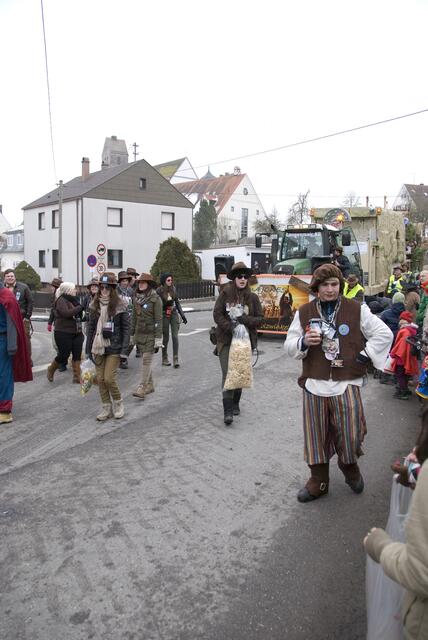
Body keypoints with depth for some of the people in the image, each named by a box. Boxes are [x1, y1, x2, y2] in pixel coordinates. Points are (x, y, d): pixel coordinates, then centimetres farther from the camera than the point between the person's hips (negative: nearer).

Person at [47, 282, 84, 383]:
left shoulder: (73, 299, 14)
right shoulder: (61, 300, -11)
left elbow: (78, 315, 15)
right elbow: (66, 313, -26)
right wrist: (79, 308, -19)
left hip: (76, 333, 7)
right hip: (63, 333, -7)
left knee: (77, 355, 4)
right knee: (63, 355, 2)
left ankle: (77, 377, 10)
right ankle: (51, 370, 27)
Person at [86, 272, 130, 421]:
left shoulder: (120, 305, -7)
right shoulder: (95, 305, 6)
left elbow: (126, 328, -7)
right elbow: (91, 327, 11)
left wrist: (124, 351, -12)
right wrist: (89, 348, 9)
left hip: (114, 348, -5)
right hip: (98, 347, 5)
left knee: (109, 378, -8)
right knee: (100, 379, 6)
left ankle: (118, 403, 17)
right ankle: (106, 408, 21)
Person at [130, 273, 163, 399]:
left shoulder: (155, 299, -9)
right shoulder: (136, 298, 8)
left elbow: (158, 320, -11)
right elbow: (134, 317, 15)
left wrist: (158, 339, -14)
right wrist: (132, 335, 15)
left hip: (151, 334, -6)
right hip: (140, 334, 6)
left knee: (147, 360, -9)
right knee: (145, 360, 12)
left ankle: (142, 389, -10)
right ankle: (150, 385, 23)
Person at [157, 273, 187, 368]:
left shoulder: (173, 289, 4)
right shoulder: (159, 291, -8)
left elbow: (177, 302, 12)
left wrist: (182, 315, 10)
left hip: (174, 314, 3)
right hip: (164, 315, -3)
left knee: (175, 337, -5)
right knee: (165, 338, 5)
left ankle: (175, 359, -3)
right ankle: (164, 359, 19)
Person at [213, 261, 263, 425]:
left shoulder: (252, 297, 2)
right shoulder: (225, 294, -3)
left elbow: (260, 318, 2)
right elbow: (217, 314, -6)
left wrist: (245, 320, -16)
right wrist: (230, 327, -19)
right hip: (226, 340, -2)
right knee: (227, 374, -9)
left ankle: (235, 403, 32)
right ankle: (228, 411, -8)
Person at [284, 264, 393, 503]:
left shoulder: (357, 310, -2)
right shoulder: (304, 312, 4)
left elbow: (384, 334, 2)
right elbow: (289, 346, 7)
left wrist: (364, 357, -3)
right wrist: (303, 342, -14)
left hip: (347, 384, -2)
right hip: (314, 384, 2)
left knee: (349, 434, 3)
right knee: (316, 435, 10)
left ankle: (351, 470, 36)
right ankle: (318, 481, 29)